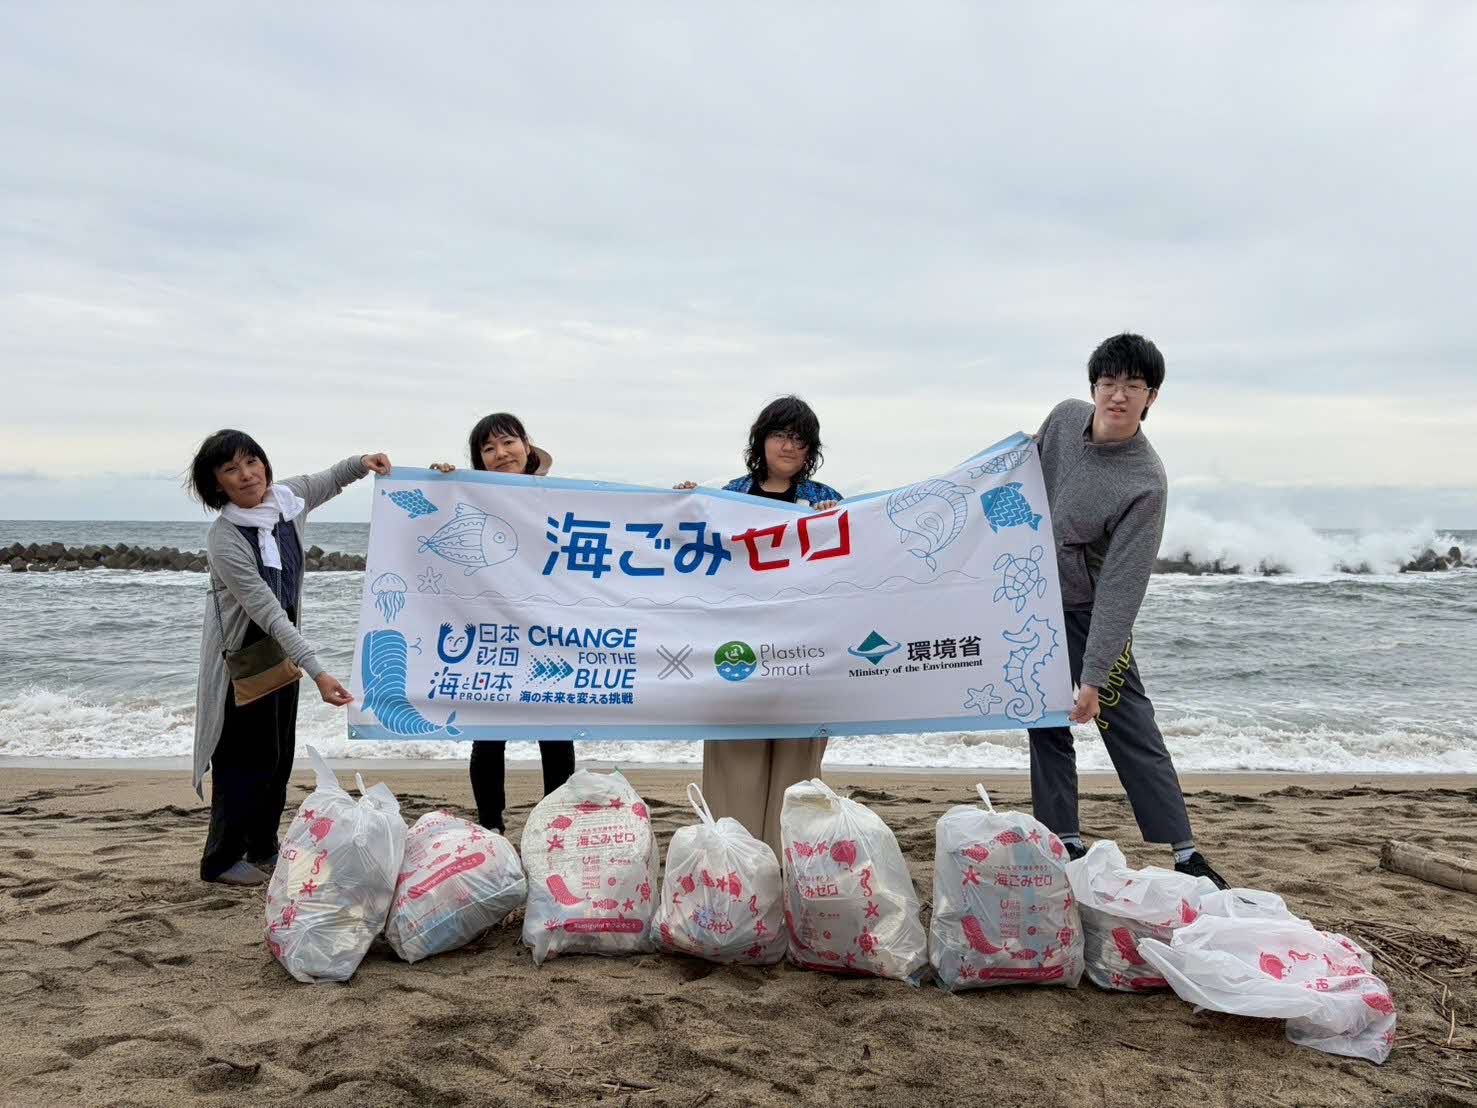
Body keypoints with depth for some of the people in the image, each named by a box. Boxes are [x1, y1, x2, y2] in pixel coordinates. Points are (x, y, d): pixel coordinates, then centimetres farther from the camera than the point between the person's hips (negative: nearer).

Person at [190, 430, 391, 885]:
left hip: (281, 647, 7)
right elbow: (268, 613, -33)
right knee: (246, 758, 1)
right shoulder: (224, 540, -28)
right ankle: (221, 859, 17)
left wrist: (361, 463, -4)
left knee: (279, 754, 15)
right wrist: (317, 672, -39)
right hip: (241, 655, -7)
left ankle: (263, 849, 30)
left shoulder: (287, 498, -9)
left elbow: (326, 482, 16)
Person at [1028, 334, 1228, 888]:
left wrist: (1093, 677, -29)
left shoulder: (1147, 483, -24)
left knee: (1131, 730, -4)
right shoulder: (1065, 417, -8)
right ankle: (1064, 842, 19)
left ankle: (1184, 853, 5)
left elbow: (1120, 586, -27)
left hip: (1090, 610, -5)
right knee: (1046, 725, 9)